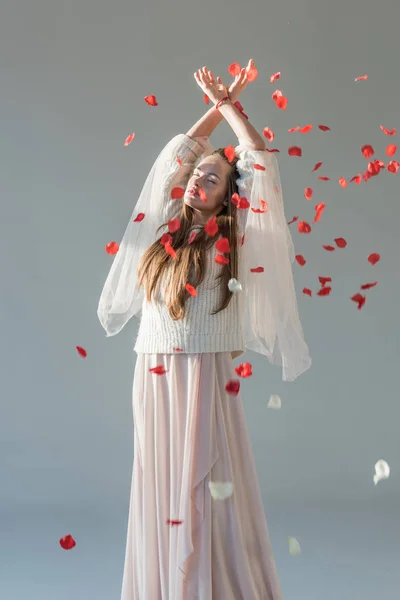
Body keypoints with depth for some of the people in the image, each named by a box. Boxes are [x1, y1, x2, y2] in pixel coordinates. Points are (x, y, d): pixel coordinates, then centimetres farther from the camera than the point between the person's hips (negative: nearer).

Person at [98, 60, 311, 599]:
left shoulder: (232, 240, 0)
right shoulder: (167, 231, 11)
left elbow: (260, 161, -1)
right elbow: (179, 150, 21)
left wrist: (231, 106, 11)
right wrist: (217, 108, 25)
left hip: (205, 379, -4)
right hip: (153, 380, 5)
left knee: (205, 494, -4)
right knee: (160, 492, 8)